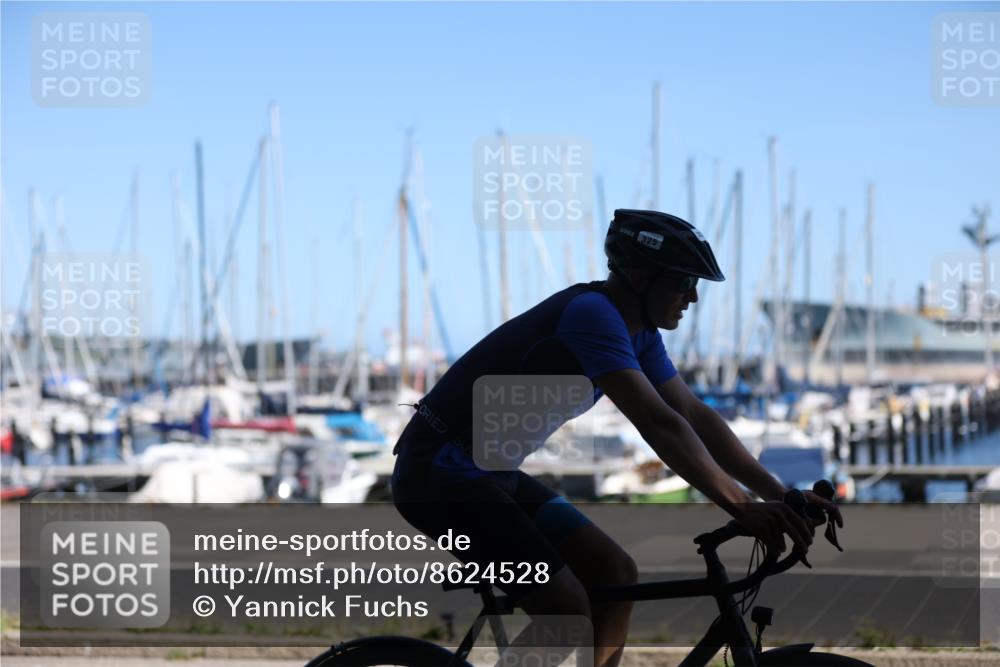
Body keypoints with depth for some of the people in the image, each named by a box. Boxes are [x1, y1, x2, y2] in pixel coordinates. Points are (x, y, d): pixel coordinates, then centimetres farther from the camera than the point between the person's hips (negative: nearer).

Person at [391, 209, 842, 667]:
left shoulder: (638, 333, 7)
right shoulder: (590, 314, -23)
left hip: (491, 472, 10)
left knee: (614, 575, 3)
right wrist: (742, 508, -35)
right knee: (569, 614, -18)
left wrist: (777, 494, -4)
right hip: (439, 472, -10)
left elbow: (696, 416, 6)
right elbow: (658, 424, -32)